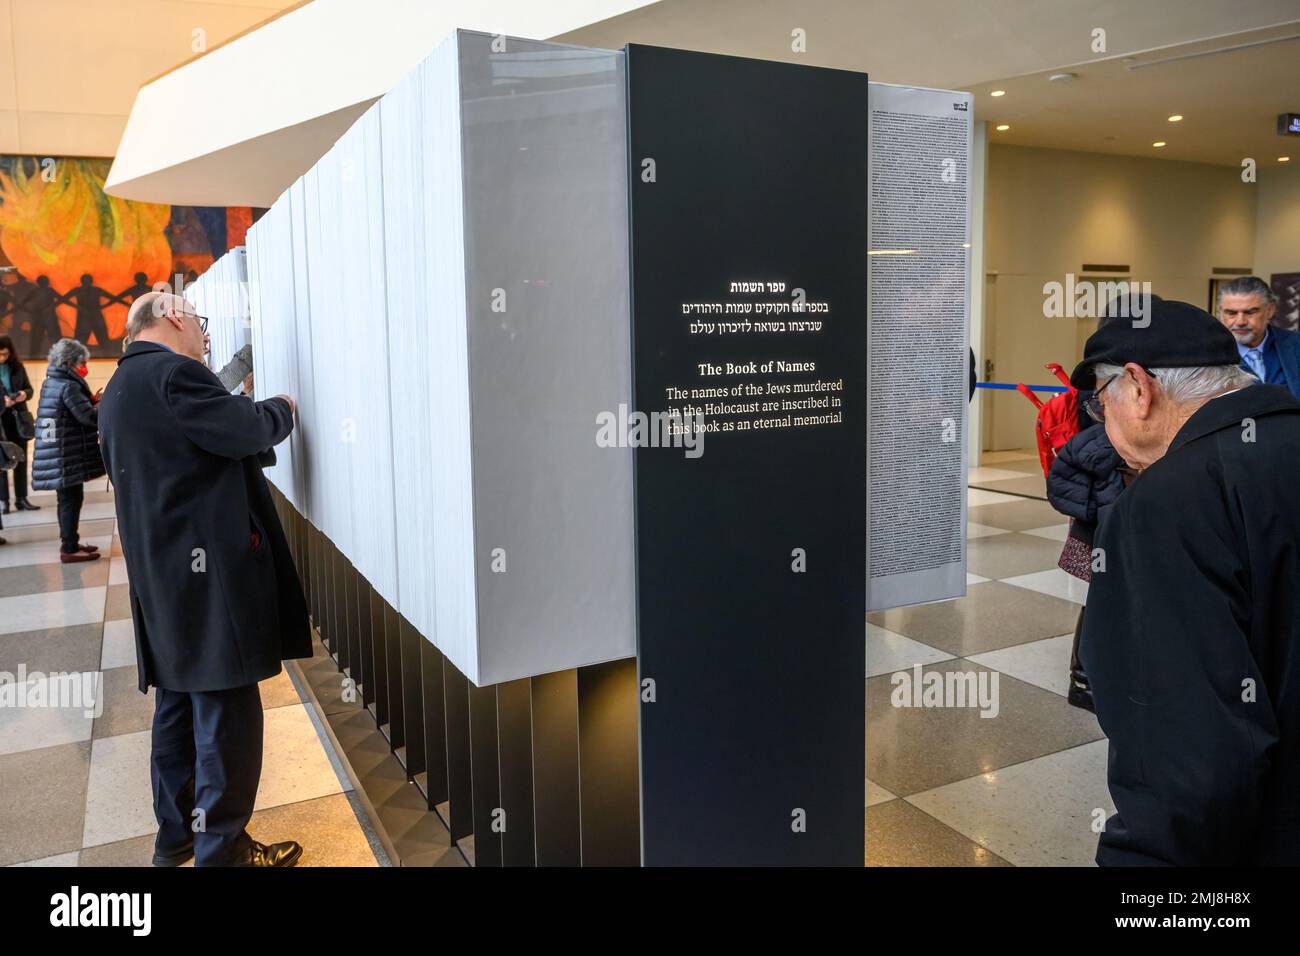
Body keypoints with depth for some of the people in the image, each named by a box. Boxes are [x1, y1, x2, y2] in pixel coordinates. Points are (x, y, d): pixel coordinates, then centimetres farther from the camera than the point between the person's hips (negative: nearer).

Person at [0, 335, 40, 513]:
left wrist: (24, 394, -13)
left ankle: (21, 499, 14)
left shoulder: (18, 367, 3)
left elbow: (29, 389, 9)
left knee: (21, 459, 7)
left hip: (18, 419, 3)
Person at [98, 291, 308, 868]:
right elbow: (246, 431, -18)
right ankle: (222, 849, 7)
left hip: (159, 575, 10)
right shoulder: (174, 371, -14)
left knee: (180, 704, 18)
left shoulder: (119, 389, 17)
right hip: (210, 568, -10)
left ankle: (176, 833, 30)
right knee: (226, 710, -2)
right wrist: (282, 407, 2)